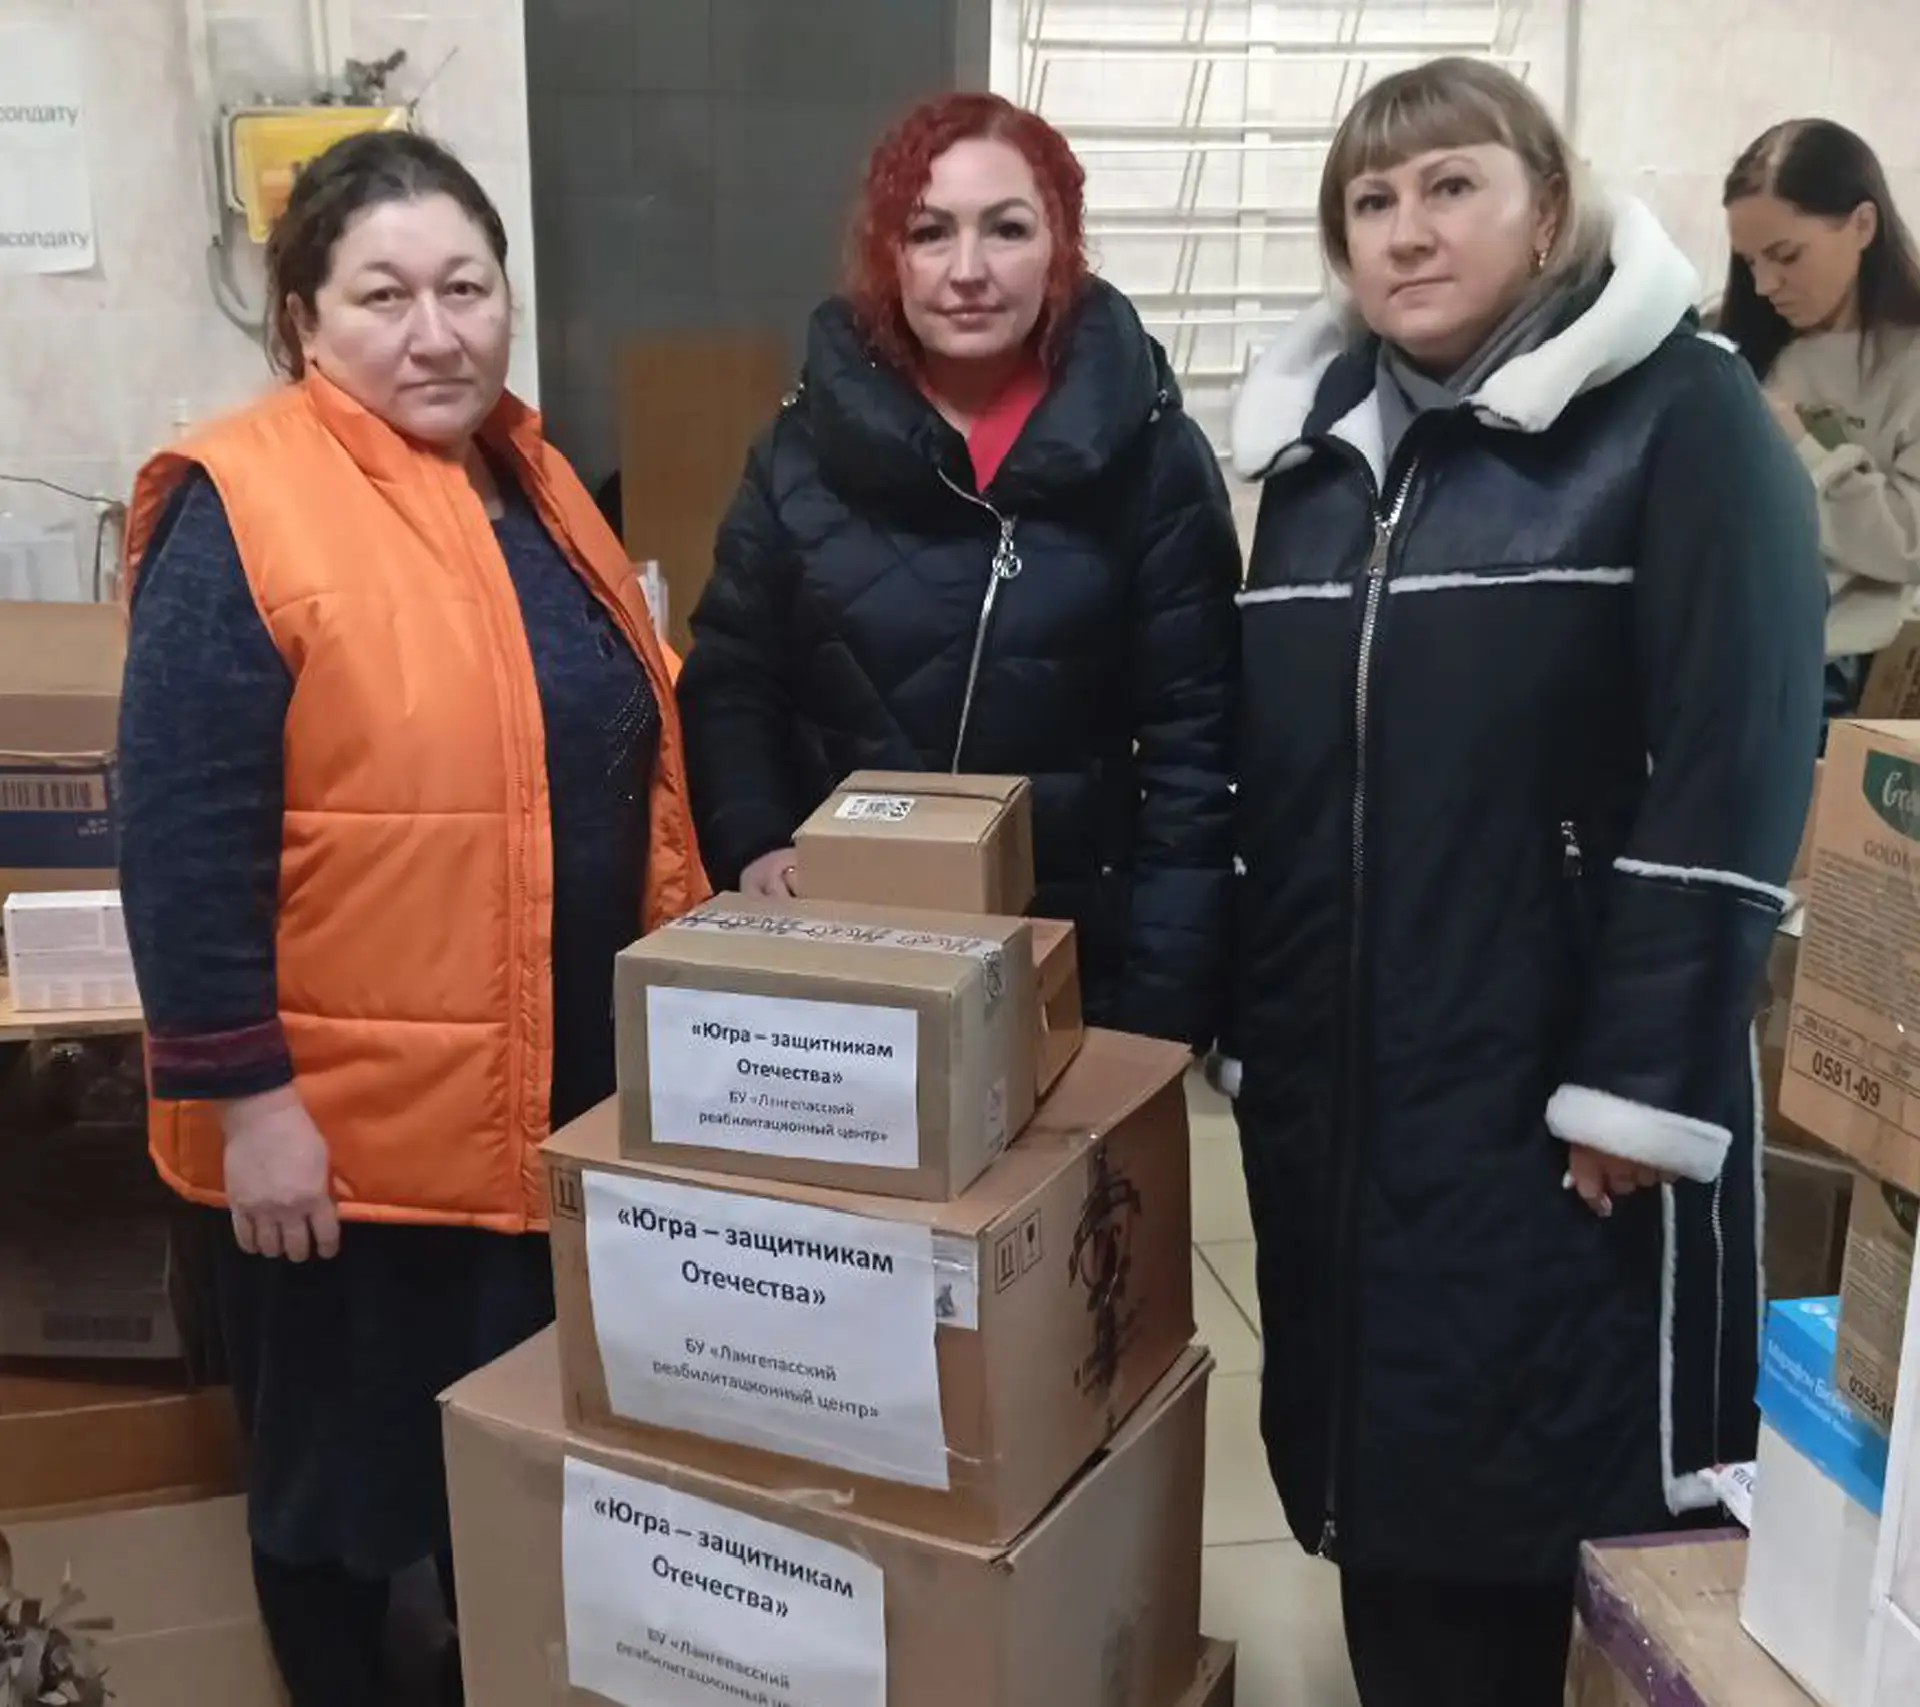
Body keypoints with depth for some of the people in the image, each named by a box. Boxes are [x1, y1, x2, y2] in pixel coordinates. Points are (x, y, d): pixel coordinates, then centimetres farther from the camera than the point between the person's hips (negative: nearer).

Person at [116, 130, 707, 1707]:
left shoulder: (530, 481, 8)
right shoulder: (239, 512, -15)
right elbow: (182, 839, -18)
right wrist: (244, 1096, -19)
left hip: (571, 1097, 7)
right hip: (349, 1119, -7)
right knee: (348, 1466, 14)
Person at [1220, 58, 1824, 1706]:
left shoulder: (1682, 418, -7)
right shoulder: (1322, 441, 12)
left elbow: (1730, 784, -13)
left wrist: (1644, 1087, -16)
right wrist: (1247, 1025, 12)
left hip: (1551, 1090, -5)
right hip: (1336, 1078, 6)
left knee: (1541, 1493, 4)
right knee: (1371, 1463, 13)